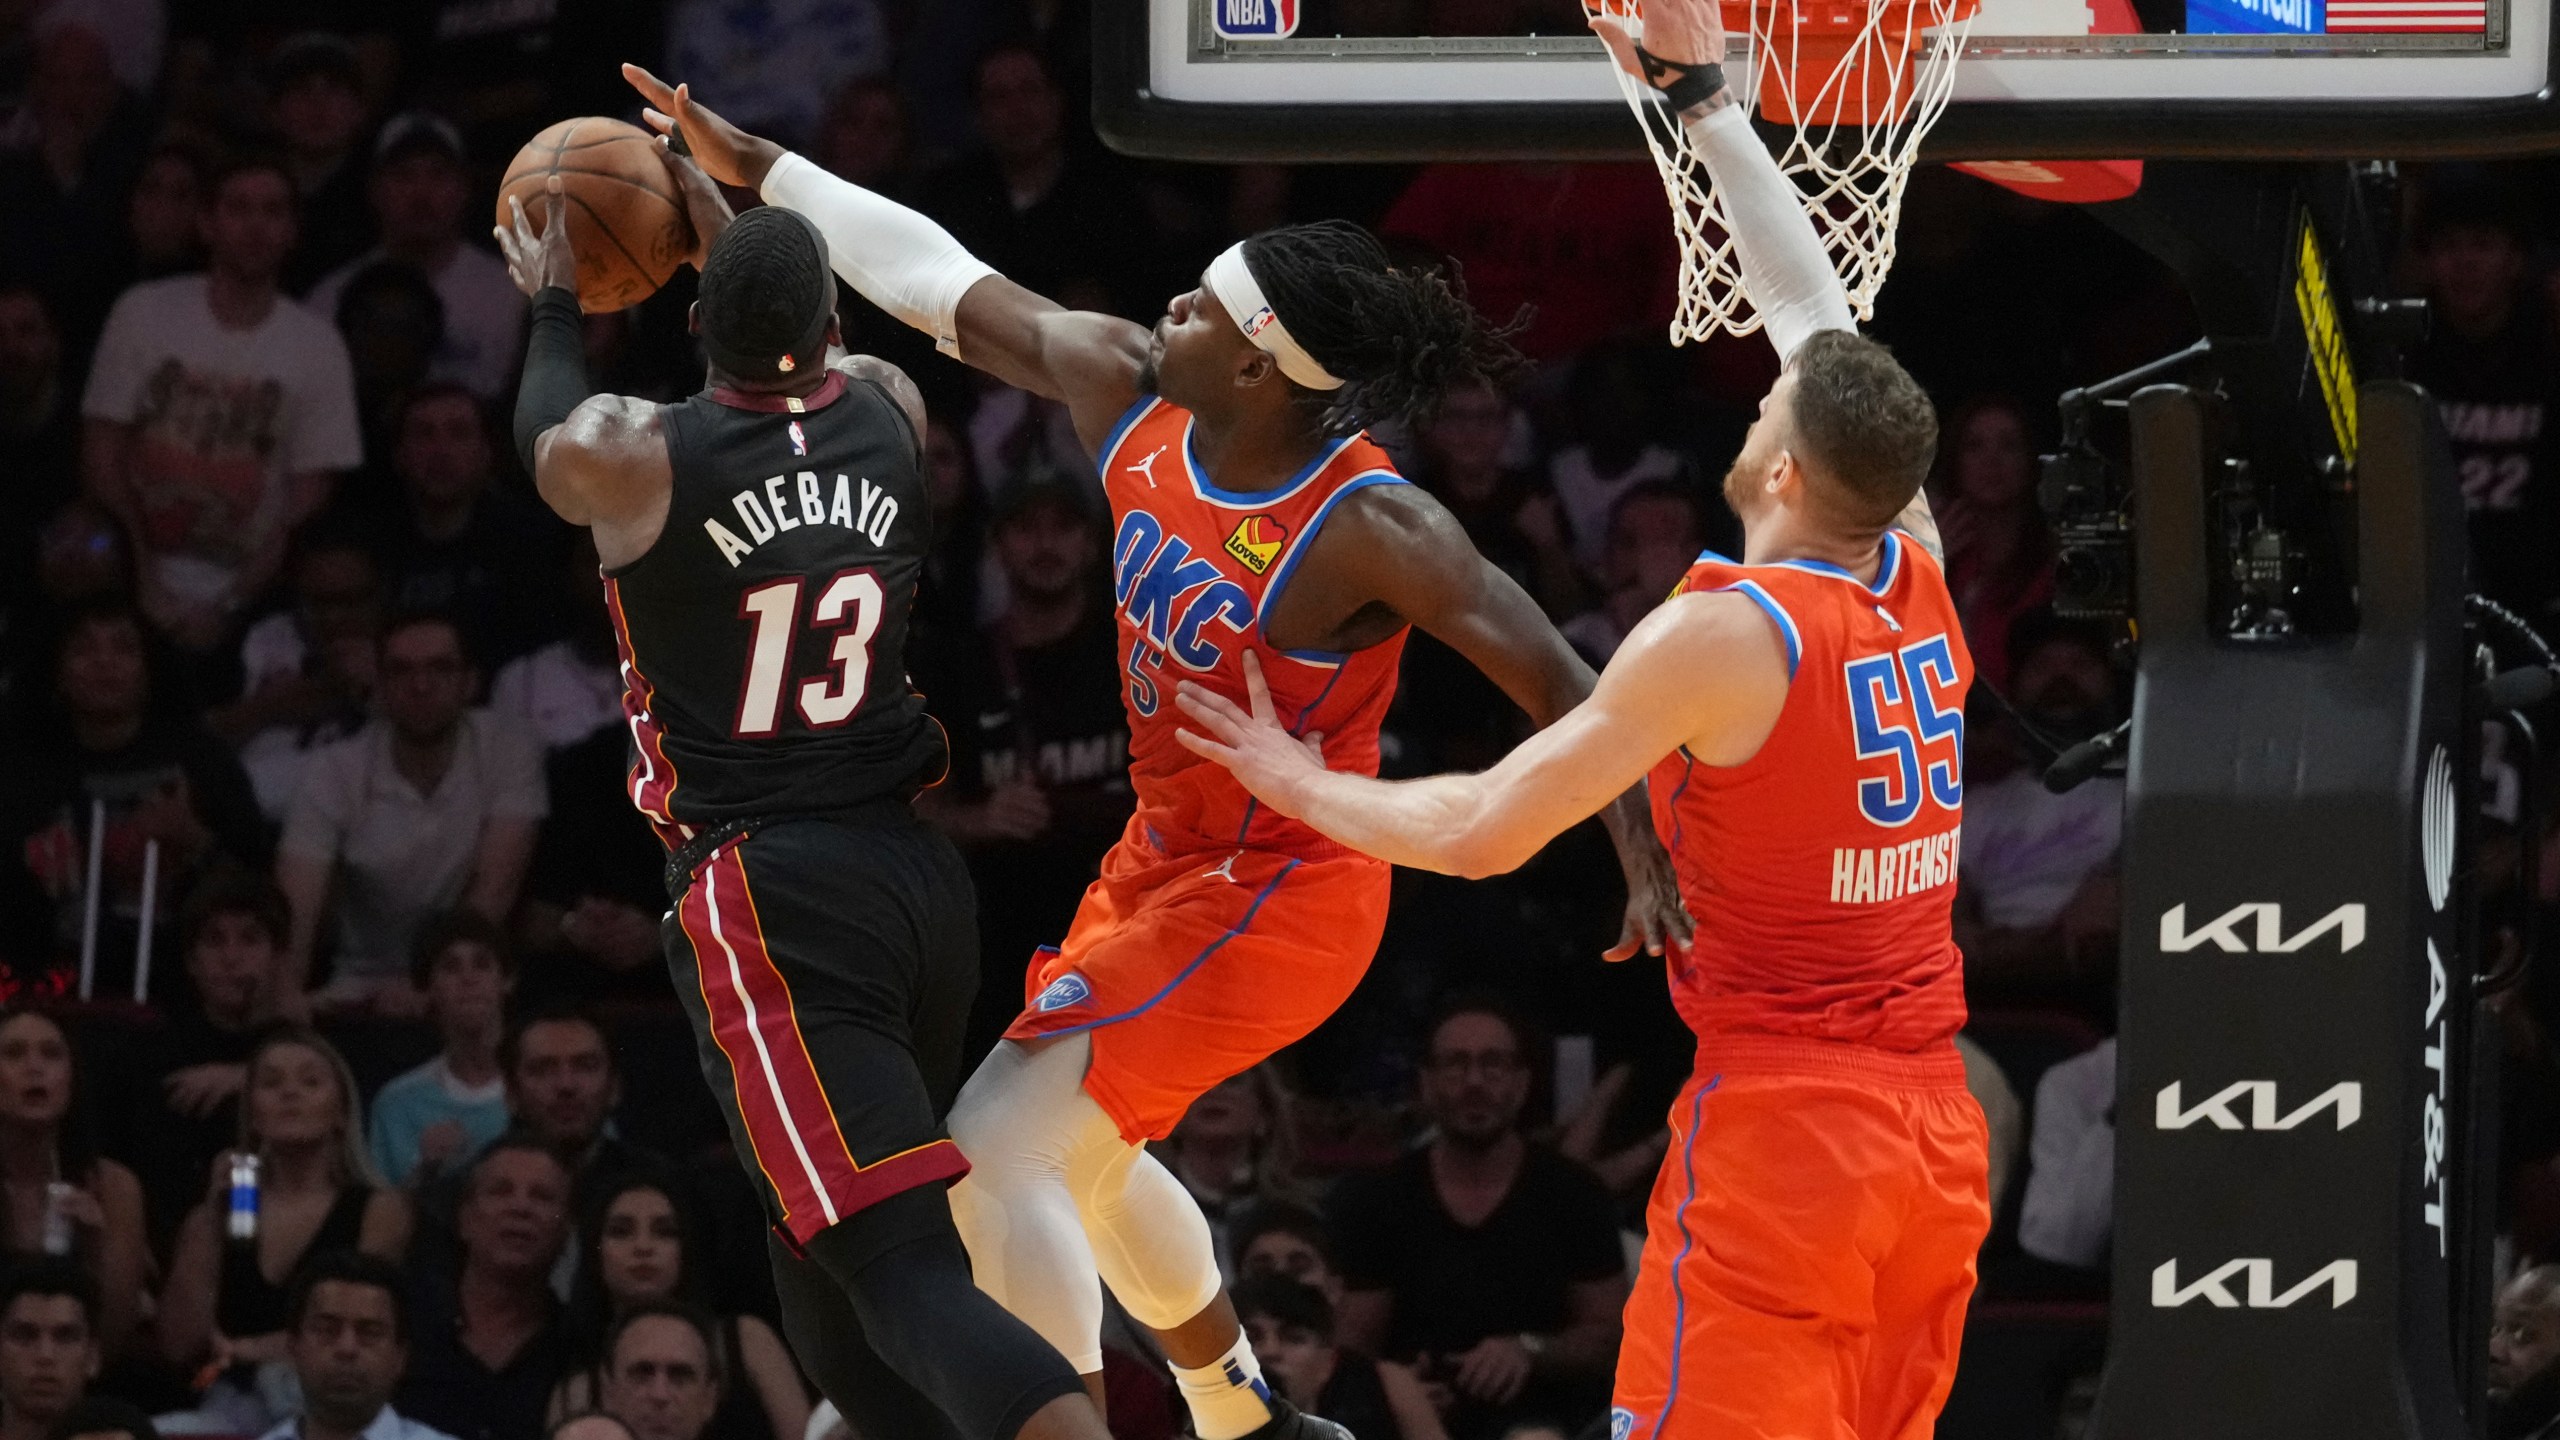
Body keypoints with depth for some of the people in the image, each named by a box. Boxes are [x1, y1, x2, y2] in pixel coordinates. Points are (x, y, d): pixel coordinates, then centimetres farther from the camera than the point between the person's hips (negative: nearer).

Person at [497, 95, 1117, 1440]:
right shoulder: (891, 413, 6)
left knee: (905, 1277, -16)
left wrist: (557, 306, 36)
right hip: (917, 870, 6)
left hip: (770, 903, -6)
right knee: (824, 1243, 24)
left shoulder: (631, 457, -6)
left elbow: (549, 441, 21)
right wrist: (729, 235, 43)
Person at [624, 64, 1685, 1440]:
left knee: (995, 1146, -15)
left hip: (1276, 896, -9)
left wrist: (1646, 859, -33)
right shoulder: (1127, 394, -9)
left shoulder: (1367, 530, -28)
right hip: (1165, 851, 9)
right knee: (1080, 1153, 26)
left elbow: (1557, 683, -26)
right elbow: (944, 281, 2)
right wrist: (754, 167, 4)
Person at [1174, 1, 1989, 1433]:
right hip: (1936, 1135, 7)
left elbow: (1481, 832, -8)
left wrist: (1301, 783, 10)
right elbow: (1827, 322, 19)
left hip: (1779, 1130, -7)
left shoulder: (1723, 634, -12)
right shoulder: (1922, 587, 6)